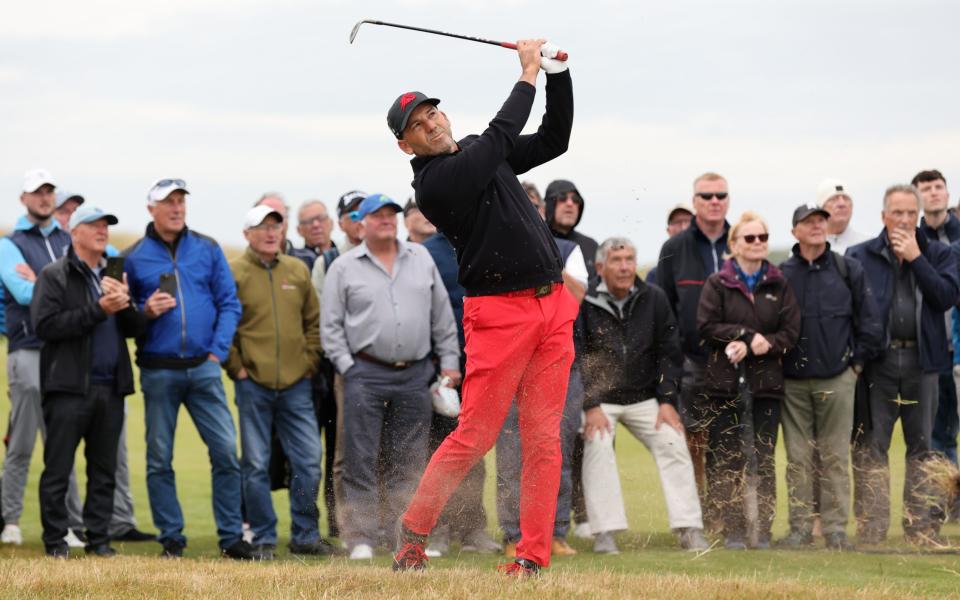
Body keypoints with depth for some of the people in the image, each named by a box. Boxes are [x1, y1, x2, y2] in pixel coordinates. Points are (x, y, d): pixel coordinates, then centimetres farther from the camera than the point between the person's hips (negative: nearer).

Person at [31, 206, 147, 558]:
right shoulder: (55, 276, 0)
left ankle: (98, 538, 10)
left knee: (104, 469, 6)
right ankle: (55, 540, 3)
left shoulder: (114, 275, 18)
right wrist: (97, 310, -16)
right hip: (69, 386, -5)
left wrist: (125, 306, -7)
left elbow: (136, 329, 15)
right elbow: (45, 325, -13)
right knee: (58, 469, -2)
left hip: (110, 386, 5)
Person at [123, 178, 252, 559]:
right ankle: (171, 538, 11)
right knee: (159, 459, 3)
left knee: (226, 451, -7)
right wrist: (146, 312, -12)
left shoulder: (207, 250, 8)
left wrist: (218, 352, -4)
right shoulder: (133, 257, 4)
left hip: (203, 368, 1)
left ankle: (231, 537, 1)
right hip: (158, 372, 0)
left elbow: (229, 303, 6)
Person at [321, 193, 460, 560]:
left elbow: (442, 315, 15)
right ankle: (360, 539, -3)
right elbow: (330, 325, 3)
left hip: (414, 375, 3)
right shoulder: (344, 268, 4)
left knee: (409, 462, 5)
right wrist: (347, 366, -6)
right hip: (366, 375, -3)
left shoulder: (421, 259, 13)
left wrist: (449, 360, 10)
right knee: (361, 461, -5)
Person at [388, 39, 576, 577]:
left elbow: (555, 139, 21)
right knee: (475, 437, -8)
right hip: (500, 312, -7)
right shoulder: (435, 181, -9)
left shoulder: (482, 156, 16)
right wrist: (529, 73, -7)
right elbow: (501, 135, -17)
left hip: (553, 308, 7)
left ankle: (534, 556, 0)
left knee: (544, 438, 0)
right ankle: (414, 535, 7)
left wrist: (558, 74, 8)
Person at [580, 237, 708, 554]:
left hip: (644, 398, 3)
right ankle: (605, 533, -21)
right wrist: (591, 406, -17)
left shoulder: (654, 299, -1)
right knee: (598, 448, -24)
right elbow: (576, 359, -10)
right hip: (598, 399, -3)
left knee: (674, 445, -10)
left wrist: (667, 400, -4)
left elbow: (669, 352, 4)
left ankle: (689, 529, -7)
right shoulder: (585, 304, -11)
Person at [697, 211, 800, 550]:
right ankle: (733, 531, 1)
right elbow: (707, 326, -6)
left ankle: (762, 530, 3)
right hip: (725, 384, -2)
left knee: (764, 459, 1)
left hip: (767, 381, 2)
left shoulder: (778, 285, 10)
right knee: (728, 460, -2)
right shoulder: (718, 284, 4)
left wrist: (763, 345, -14)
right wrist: (749, 334, -13)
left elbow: (791, 331, 3)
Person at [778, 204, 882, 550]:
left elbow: (869, 320, 5)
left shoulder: (848, 271, 3)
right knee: (798, 458, 3)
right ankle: (801, 527, 8)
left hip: (837, 379, -1)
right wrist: (777, 361, 5)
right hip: (793, 381, 1)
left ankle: (835, 528, 4)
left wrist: (858, 360, 3)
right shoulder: (782, 275, 4)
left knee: (835, 457, 0)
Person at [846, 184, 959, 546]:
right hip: (877, 363, -2)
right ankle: (871, 528, -1)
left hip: (921, 361, 2)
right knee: (872, 448, -2)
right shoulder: (861, 256, 3)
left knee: (921, 446, 7)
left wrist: (915, 258, -11)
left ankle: (921, 526, 12)